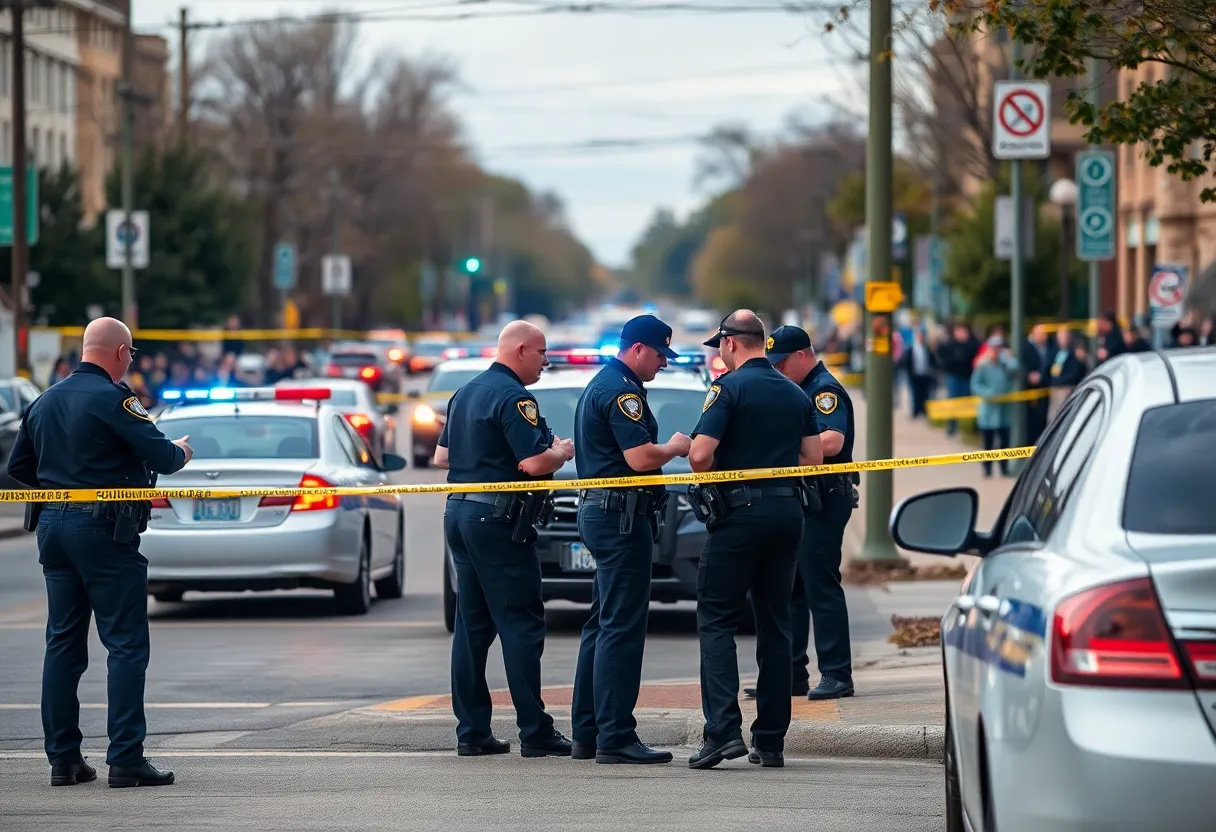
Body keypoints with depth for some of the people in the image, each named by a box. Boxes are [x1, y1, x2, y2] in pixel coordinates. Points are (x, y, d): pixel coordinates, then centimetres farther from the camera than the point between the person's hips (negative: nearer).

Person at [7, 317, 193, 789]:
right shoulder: (112, 399, -12)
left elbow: (19, 466, 18)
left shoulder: (45, 402, 11)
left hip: (52, 528, 7)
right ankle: (126, 758, -7)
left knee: (62, 642, 11)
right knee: (126, 644, -3)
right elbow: (162, 456, -14)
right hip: (103, 531, -7)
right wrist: (181, 452, 8)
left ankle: (62, 758, 11)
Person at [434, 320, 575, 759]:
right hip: (498, 518, -9)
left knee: (472, 624, 10)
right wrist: (562, 452, -1)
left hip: (459, 511, 9)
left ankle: (471, 731, 9)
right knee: (521, 623, -6)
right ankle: (534, 732, -6)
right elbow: (535, 463, -21)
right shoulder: (513, 396, -13)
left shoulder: (465, 393, 16)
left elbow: (442, 456, 22)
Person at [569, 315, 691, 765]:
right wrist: (675, 447, -4)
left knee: (603, 625, 14)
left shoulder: (599, 386, 20)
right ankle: (615, 737, -12)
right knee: (621, 628, -11)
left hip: (598, 511, 11)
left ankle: (587, 734, 17)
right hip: (621, 514, -11)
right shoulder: (622, 390, -14)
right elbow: (640, 458, -21)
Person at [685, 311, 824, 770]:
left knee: (717, 620, -2)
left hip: (740, 511, -6)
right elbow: (813, 457, 9)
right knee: (775, 624, 10)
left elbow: (700, 455, -17)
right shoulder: (795, 393, 12)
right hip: (787, 512, 6)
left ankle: (724, 729, -16)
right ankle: (771, 740, 10)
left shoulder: (729, 388, -8)